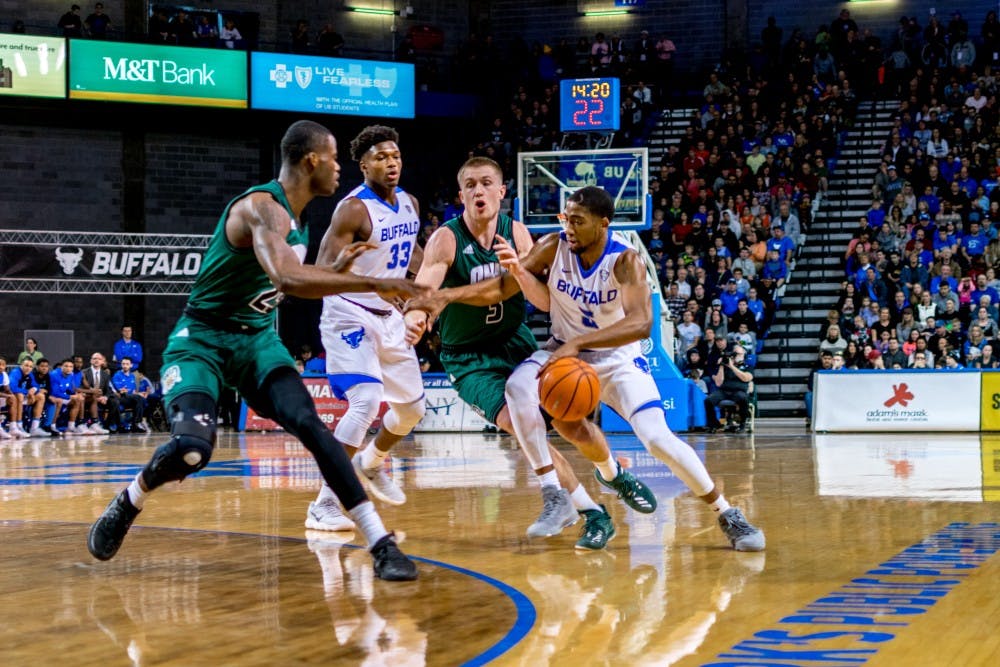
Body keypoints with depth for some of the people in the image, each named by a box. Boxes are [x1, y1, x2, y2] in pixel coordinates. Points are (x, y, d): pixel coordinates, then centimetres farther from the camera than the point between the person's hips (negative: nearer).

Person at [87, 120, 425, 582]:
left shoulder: (295, 218, 7)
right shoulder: (263, 207, -22)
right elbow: (287, 279, -40)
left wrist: (337, 269, 8)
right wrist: (373, 283, -38)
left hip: (258, 339, 7)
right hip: (202, 339, -7)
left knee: (311, 427, -14)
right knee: (191, 447, -25)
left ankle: (382, 546, -18)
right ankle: (127, 503, 10)